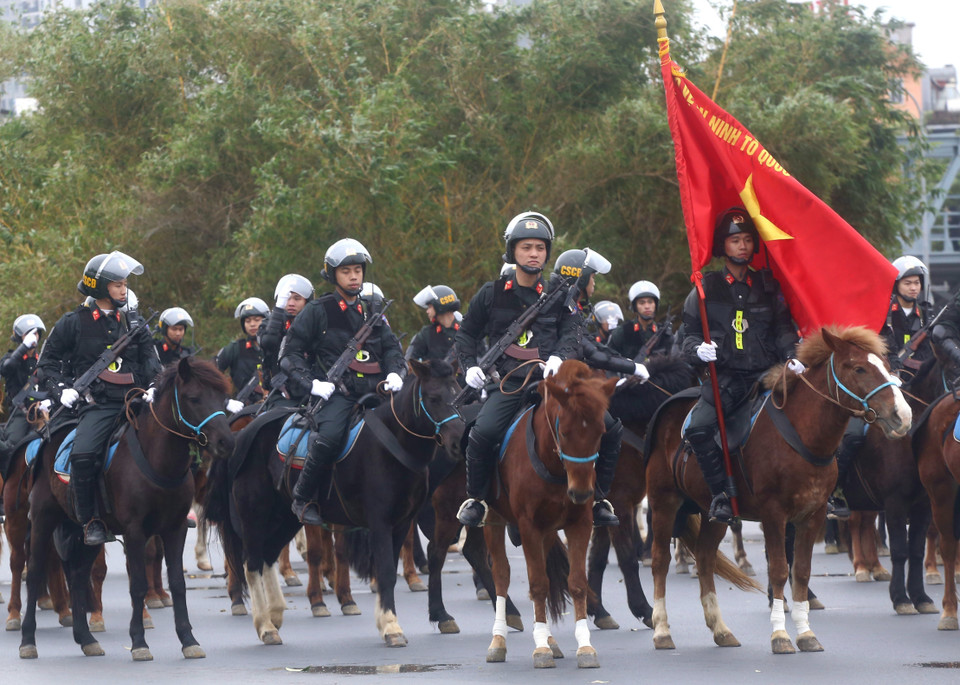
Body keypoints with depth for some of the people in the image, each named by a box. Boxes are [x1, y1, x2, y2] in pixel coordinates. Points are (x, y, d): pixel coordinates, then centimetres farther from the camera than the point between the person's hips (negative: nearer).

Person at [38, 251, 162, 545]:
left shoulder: (134, 323, 17)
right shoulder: (74, 322, 7)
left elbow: (151, 362, 21)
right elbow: (47, 360, 14)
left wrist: (153, 388, 2)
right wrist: (60, 389, -2)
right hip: (96, 405, -3)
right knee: (83, 454, -29)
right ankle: (90, 520, -15)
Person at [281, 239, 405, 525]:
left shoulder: (372, 312, 20)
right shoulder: (318, 311, 6)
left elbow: (391, 347, 25)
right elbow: (290, 353, 5)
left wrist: (394, 373, 3)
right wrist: (311, 384, -10)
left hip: (373, 390, 5)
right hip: (335, 392, -5)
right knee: (330, 436, -32)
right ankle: (304, 499, -15)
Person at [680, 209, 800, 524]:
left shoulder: (768, 285, 13)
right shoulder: (706, 288, 9)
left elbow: (783, 329, 14)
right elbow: (689, 334, 10)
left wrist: (791, 356, -6)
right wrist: (698, 350, -14)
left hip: (765, 374, 1)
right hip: (724, 377, -1)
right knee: (698, 428, -27)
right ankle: (721, 494, -12)